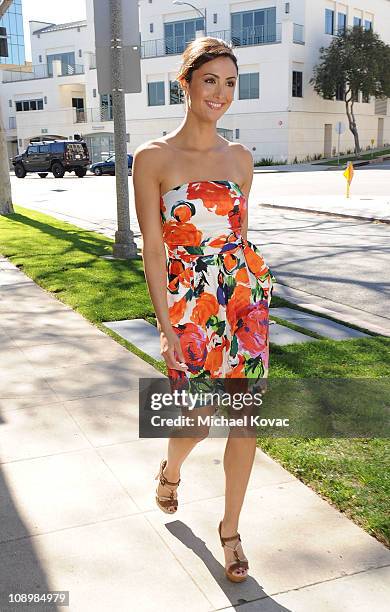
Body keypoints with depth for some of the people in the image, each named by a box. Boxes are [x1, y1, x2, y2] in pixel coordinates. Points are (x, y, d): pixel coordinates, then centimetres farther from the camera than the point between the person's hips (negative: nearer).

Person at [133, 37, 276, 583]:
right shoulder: (153, 158, -6)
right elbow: (152, 247, -8)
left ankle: (230, 528, 27)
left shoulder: (240, 159, 5)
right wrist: (167, 326, -11)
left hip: (245, 293, 4)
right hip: (188, 303, -3)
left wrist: (250, 293, 16)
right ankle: (171, 469, 45)